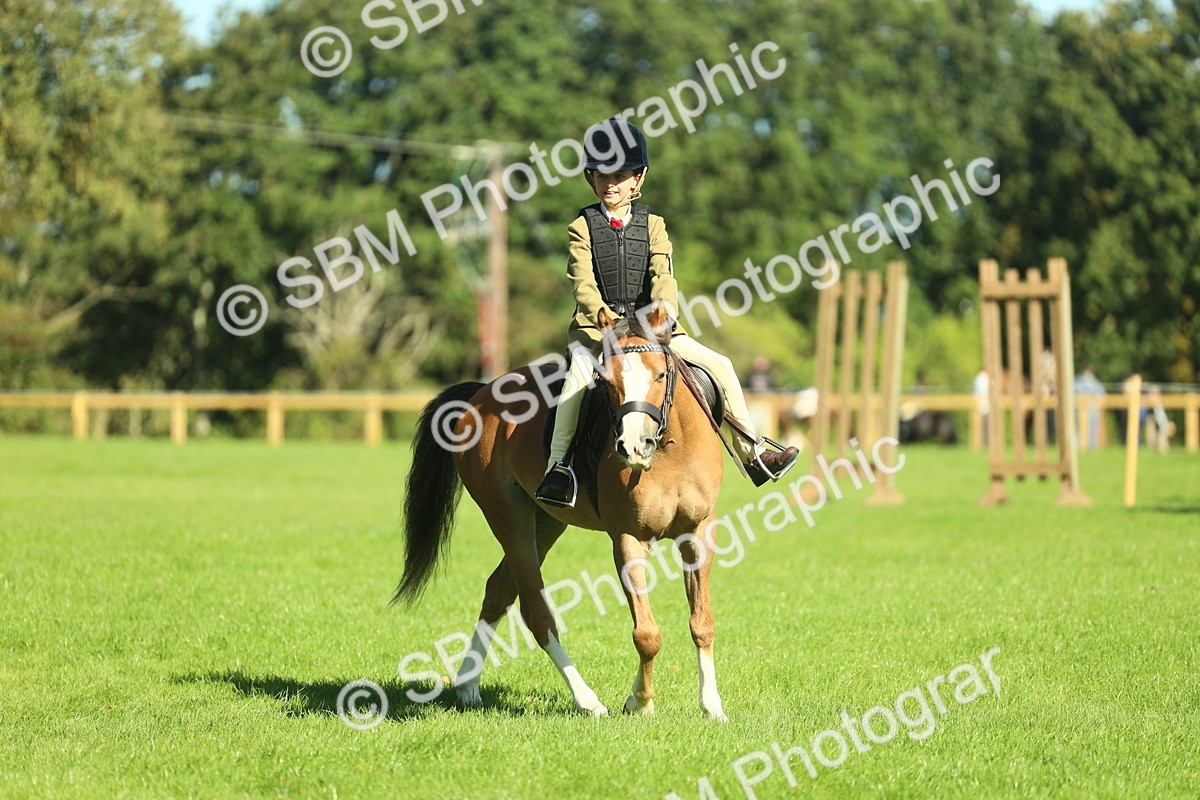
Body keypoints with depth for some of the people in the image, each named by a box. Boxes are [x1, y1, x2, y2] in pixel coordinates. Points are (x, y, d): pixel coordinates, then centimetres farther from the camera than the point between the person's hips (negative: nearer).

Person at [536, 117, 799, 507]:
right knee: (578, 373, -35)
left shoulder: (652, 225, 9)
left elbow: (664, 276, -4)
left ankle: (752, 452, 2)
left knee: (719, 365, -6)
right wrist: (606, 317, -30)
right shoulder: (582, 227, 1)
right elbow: (582, 283, -10)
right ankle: (558, 465, -33)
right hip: (596, 327, -3)